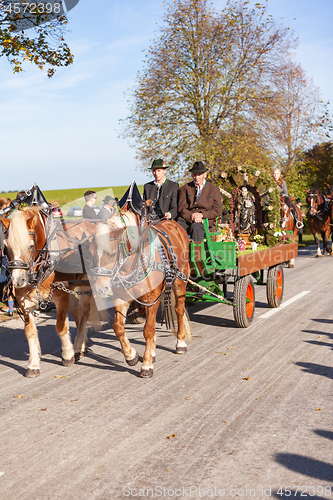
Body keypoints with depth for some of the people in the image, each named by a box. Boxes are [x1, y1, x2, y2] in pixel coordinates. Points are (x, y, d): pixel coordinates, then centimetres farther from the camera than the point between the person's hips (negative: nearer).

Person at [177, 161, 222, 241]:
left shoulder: (214, 189, 16)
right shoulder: (185, 188, 18)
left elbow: (218, 211, 7)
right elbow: (181, 208, 7)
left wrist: (202, 214, -10)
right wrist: (191, 216, -15)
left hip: (205, 220, -1)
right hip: (187, 219, 1)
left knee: (195, 227, -38)